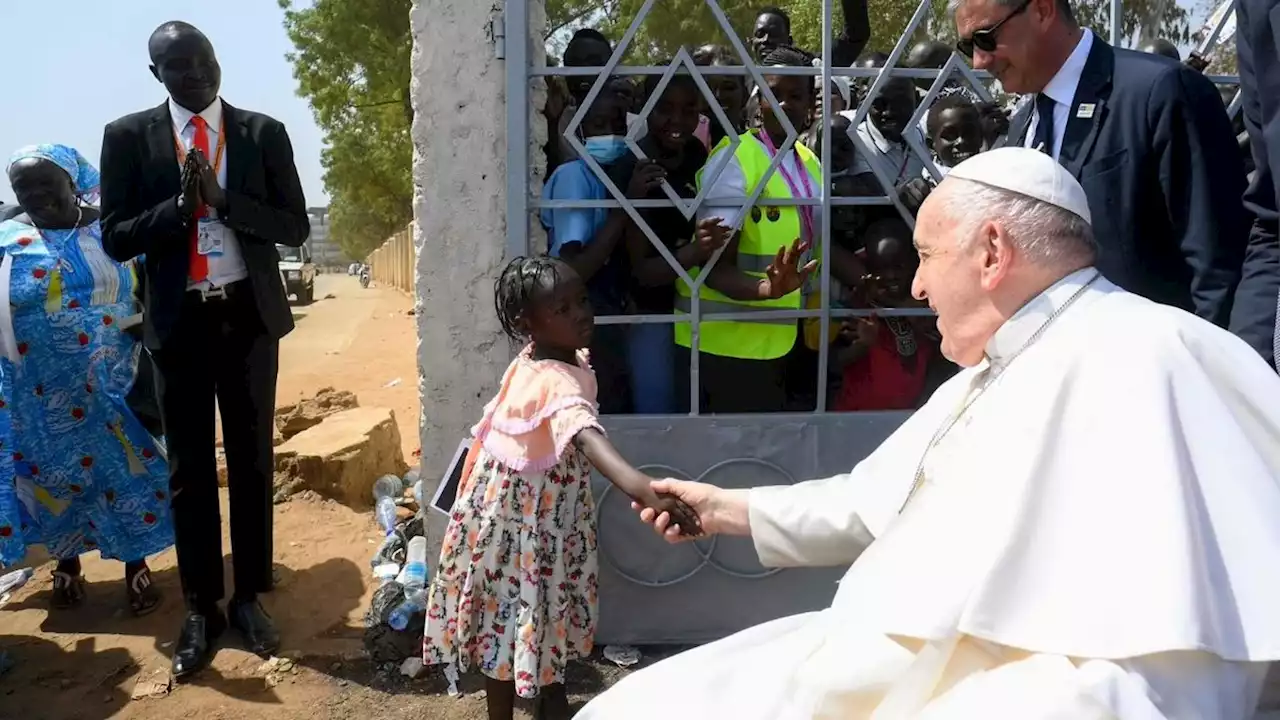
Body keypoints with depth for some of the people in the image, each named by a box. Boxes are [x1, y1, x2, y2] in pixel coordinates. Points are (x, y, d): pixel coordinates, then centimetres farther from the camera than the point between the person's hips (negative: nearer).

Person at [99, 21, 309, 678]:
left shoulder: (263, 133, 1)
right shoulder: (128, 136, 0)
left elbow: (295, 228, -3)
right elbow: (115, 238, -2)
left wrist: (222, 199, -17)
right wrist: (180, 203, -18)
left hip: (249, 316, 0)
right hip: (179, 322, 0)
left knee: (252, 462, 9)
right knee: (189, 469, 8)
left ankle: (249, 598, 22)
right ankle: (200, 607, 21)